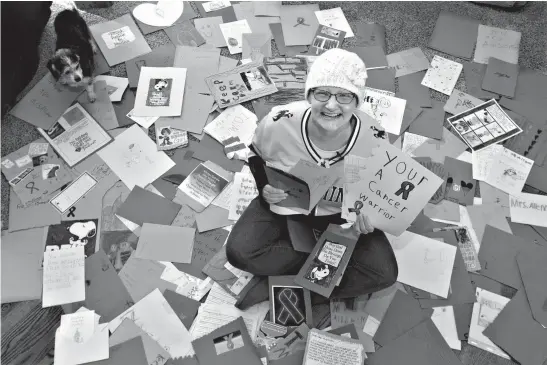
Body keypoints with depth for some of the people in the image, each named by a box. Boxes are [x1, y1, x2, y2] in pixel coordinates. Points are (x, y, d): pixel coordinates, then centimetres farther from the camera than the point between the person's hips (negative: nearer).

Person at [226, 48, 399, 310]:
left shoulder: (373, 139, -25)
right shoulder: (278, 123, -26)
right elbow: (256, 154, -2)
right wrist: (264, 188, -20)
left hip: (342, 215, 1)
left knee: (384, 273, -18)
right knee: (239, 252, -23)